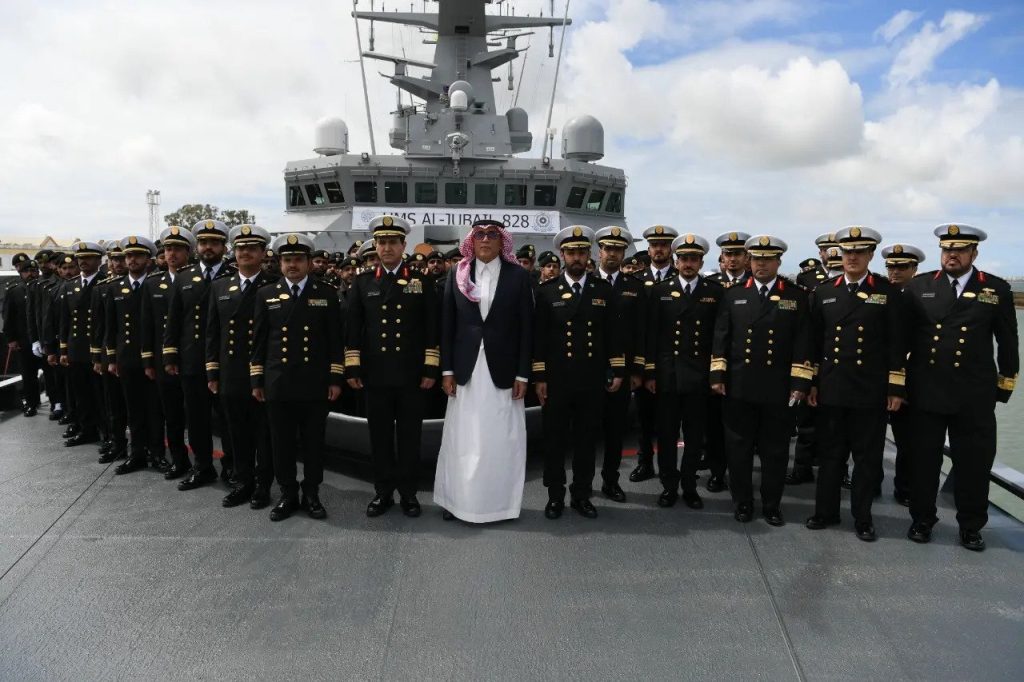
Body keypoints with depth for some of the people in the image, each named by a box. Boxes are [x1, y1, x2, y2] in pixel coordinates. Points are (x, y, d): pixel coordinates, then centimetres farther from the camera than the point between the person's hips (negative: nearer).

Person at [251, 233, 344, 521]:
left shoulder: (326, 294, 4)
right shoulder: (266, 294, 7)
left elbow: (335, 340, 3)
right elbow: (259, 340, 8)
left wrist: (335, 379, -2)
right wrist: (256, 380, 4)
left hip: (315, 384, -1)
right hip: (278, 384, 1)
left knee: (314, 442, 6)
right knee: (282, 443, 7)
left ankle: (312, 494, 19)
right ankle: (288, 495, 20)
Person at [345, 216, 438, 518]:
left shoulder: (422, 282, 3)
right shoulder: (363, 282, 7)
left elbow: (432, 329, 0)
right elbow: (353, 328, 5)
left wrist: (430, 369, -5)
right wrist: (353, 369, 0)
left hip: (412, 374, -1)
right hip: (375, 375, 1)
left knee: (409, 435, 6)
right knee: (380, 436, 8)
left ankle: (408, 492, 19)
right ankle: (383, 491, 21)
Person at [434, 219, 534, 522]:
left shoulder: (518, 276, 1)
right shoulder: (457, 274, 5)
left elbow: (526, 328, -1)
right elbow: (447, 325, 5)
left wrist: (522, 375, -5)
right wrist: (447, 370, 0)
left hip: (503, 369, -1)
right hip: (466, 369, 2)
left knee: (502, 439, 4)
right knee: (462, 438, 6)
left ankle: (499, 502, 16)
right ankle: (459, 499, 18)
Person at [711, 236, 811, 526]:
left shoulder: (796, 295, 4)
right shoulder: (733, 294, 7)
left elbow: (802, 343, 0)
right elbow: (720, 338, 5)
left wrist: (800, 383, -6)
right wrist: (717, 375, -2)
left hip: (778, 389, -1)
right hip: (738, 387, 1)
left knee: (775, 450, 8)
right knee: (738, 448, 8)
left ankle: (772, 504, 23)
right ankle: (742, 502, 22)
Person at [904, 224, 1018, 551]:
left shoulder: (997, 289, 3)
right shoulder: (919, 286, 2)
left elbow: (1007, 342, 7)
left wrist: (1004, 386, 6)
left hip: (974, 397, 0)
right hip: (925, 392, 0)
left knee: (974, 463, 8)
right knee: (923, 460, 10)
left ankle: (971, 525, 25)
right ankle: (922, 519, 26)